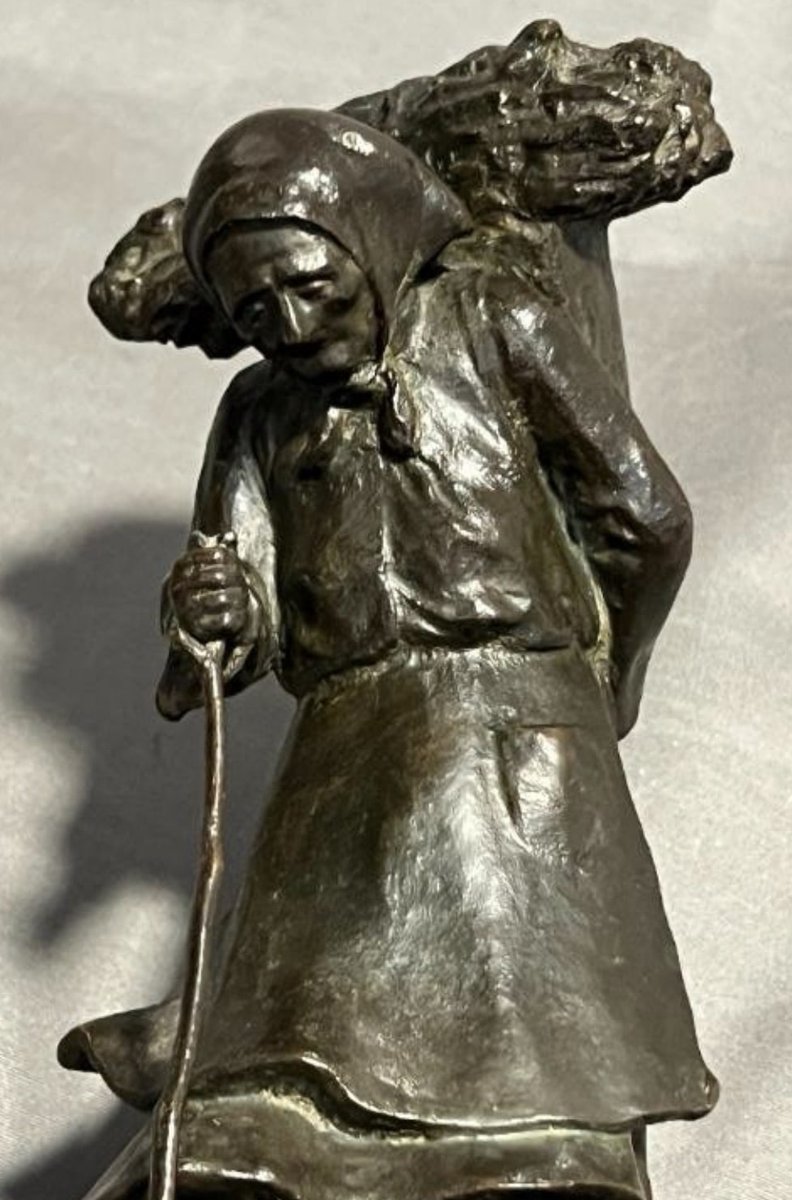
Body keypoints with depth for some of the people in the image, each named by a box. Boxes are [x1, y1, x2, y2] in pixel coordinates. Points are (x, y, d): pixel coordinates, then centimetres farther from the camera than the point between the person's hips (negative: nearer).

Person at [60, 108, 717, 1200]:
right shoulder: (260, 411, 17)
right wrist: (210, 612, -16)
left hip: (510, 752, -3)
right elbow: (249, 631, 8)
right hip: (345, 760, 3)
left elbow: (647, 520, 7)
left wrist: (606, 687, 19)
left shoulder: (493, 321, 6)